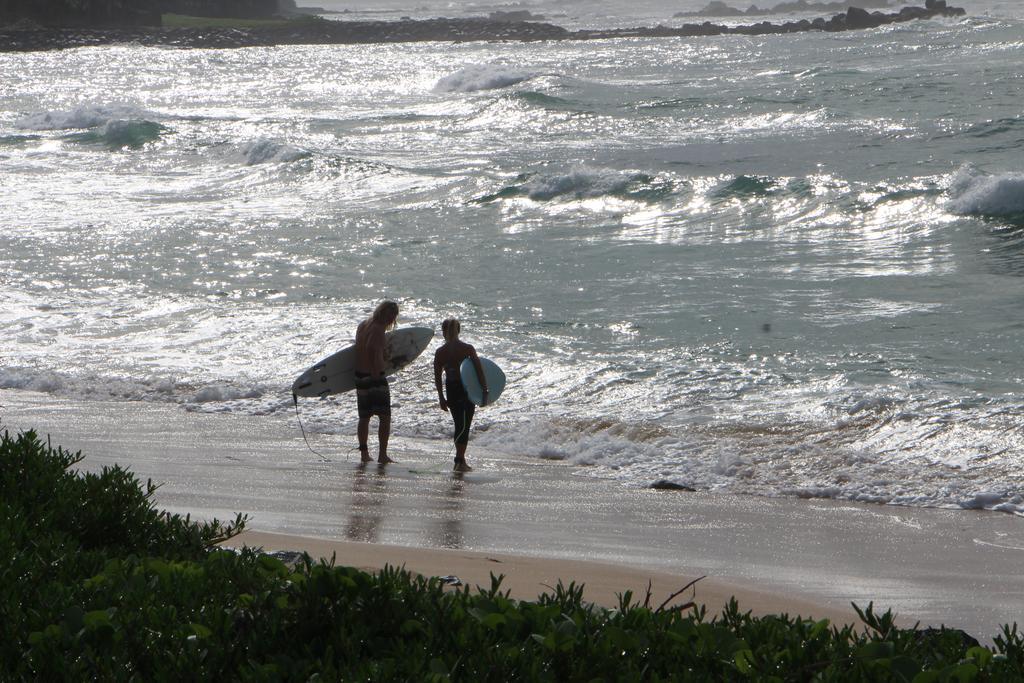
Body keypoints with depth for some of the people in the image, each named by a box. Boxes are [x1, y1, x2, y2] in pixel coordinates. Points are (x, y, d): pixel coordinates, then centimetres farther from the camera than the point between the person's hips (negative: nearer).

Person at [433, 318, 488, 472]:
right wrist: (485, 391, 0)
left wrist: (441, 397, 9)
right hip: (467, 388, -3)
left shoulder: (440, 352, 1)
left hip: (451, 390, 3)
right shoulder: (468, 348, -4)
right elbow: (479, 371, -6)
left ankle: (460, 460, 22)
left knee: (460, 425, 15)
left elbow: (437, 377, 1)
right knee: (464, 426, -1)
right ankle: (460, 460, -13)